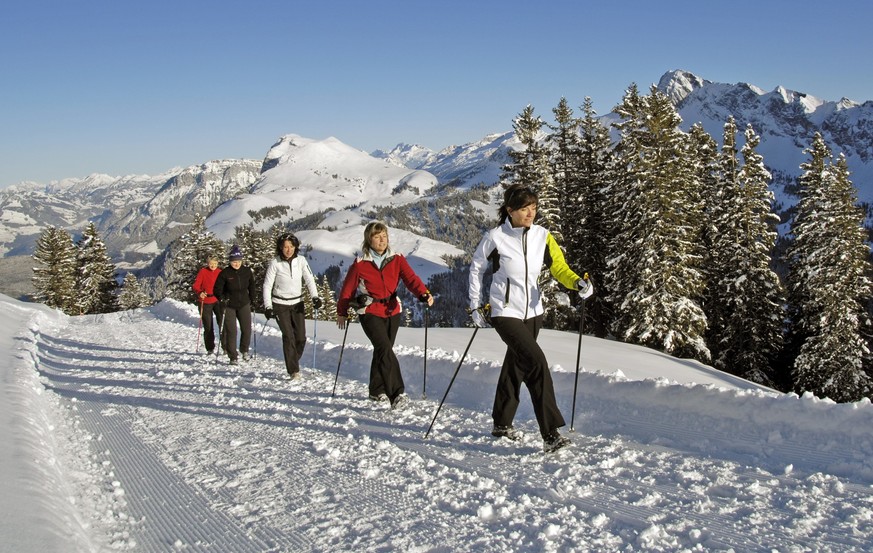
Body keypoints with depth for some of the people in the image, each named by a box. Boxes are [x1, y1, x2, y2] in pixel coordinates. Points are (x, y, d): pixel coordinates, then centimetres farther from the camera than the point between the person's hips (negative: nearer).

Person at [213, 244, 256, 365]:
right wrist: (222, 299, -18)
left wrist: (252, 301, 12)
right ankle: (233, 357, 5)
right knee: (231, 331, -5)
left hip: (244, 304, 3)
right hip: (229, 305, -3)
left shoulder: (247, 272, -1)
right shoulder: (225, 273, -10)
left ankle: (244, 350, 26)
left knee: (247, 329, 0)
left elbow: (251, 286, 14)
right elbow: (217, 289, -3)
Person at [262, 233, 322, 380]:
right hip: (280, 304, -3)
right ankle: (293, 371, -3)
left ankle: (294, 361, 26)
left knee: (301, 337, 0)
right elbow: (267, 285, -6)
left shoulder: (301, 260, -4)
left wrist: (315, 297, -19)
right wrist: (268, 306, -12)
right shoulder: (275, 263, -9)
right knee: (288, 336, -10)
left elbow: (309, 279, -5)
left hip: (297, 303, 3)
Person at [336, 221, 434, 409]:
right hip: (370, 312, -4)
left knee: (382, 351, 14)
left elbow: (411, 278, -13)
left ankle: (377, 390, 32)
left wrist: (423, 293, -31)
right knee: (385, 349, -19)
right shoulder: (360, 264, -7)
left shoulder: (397, 259, 0)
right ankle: (397, 394, -25)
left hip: (392, 311, 4)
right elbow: (348, 288, 2)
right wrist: (342, 312, 9)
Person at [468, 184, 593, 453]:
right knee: (537, 362, -20)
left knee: (516, 365, 17)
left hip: (533, 312, 6)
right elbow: (476, 268, 1)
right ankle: (550, 434, -19)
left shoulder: (542, 235, -1)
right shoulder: (495, 237, -12)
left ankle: (502, 424, 36)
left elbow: (558, 267, -3)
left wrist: (577, 282, -23)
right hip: (505, 313, -6)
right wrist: (476, 305, 1)